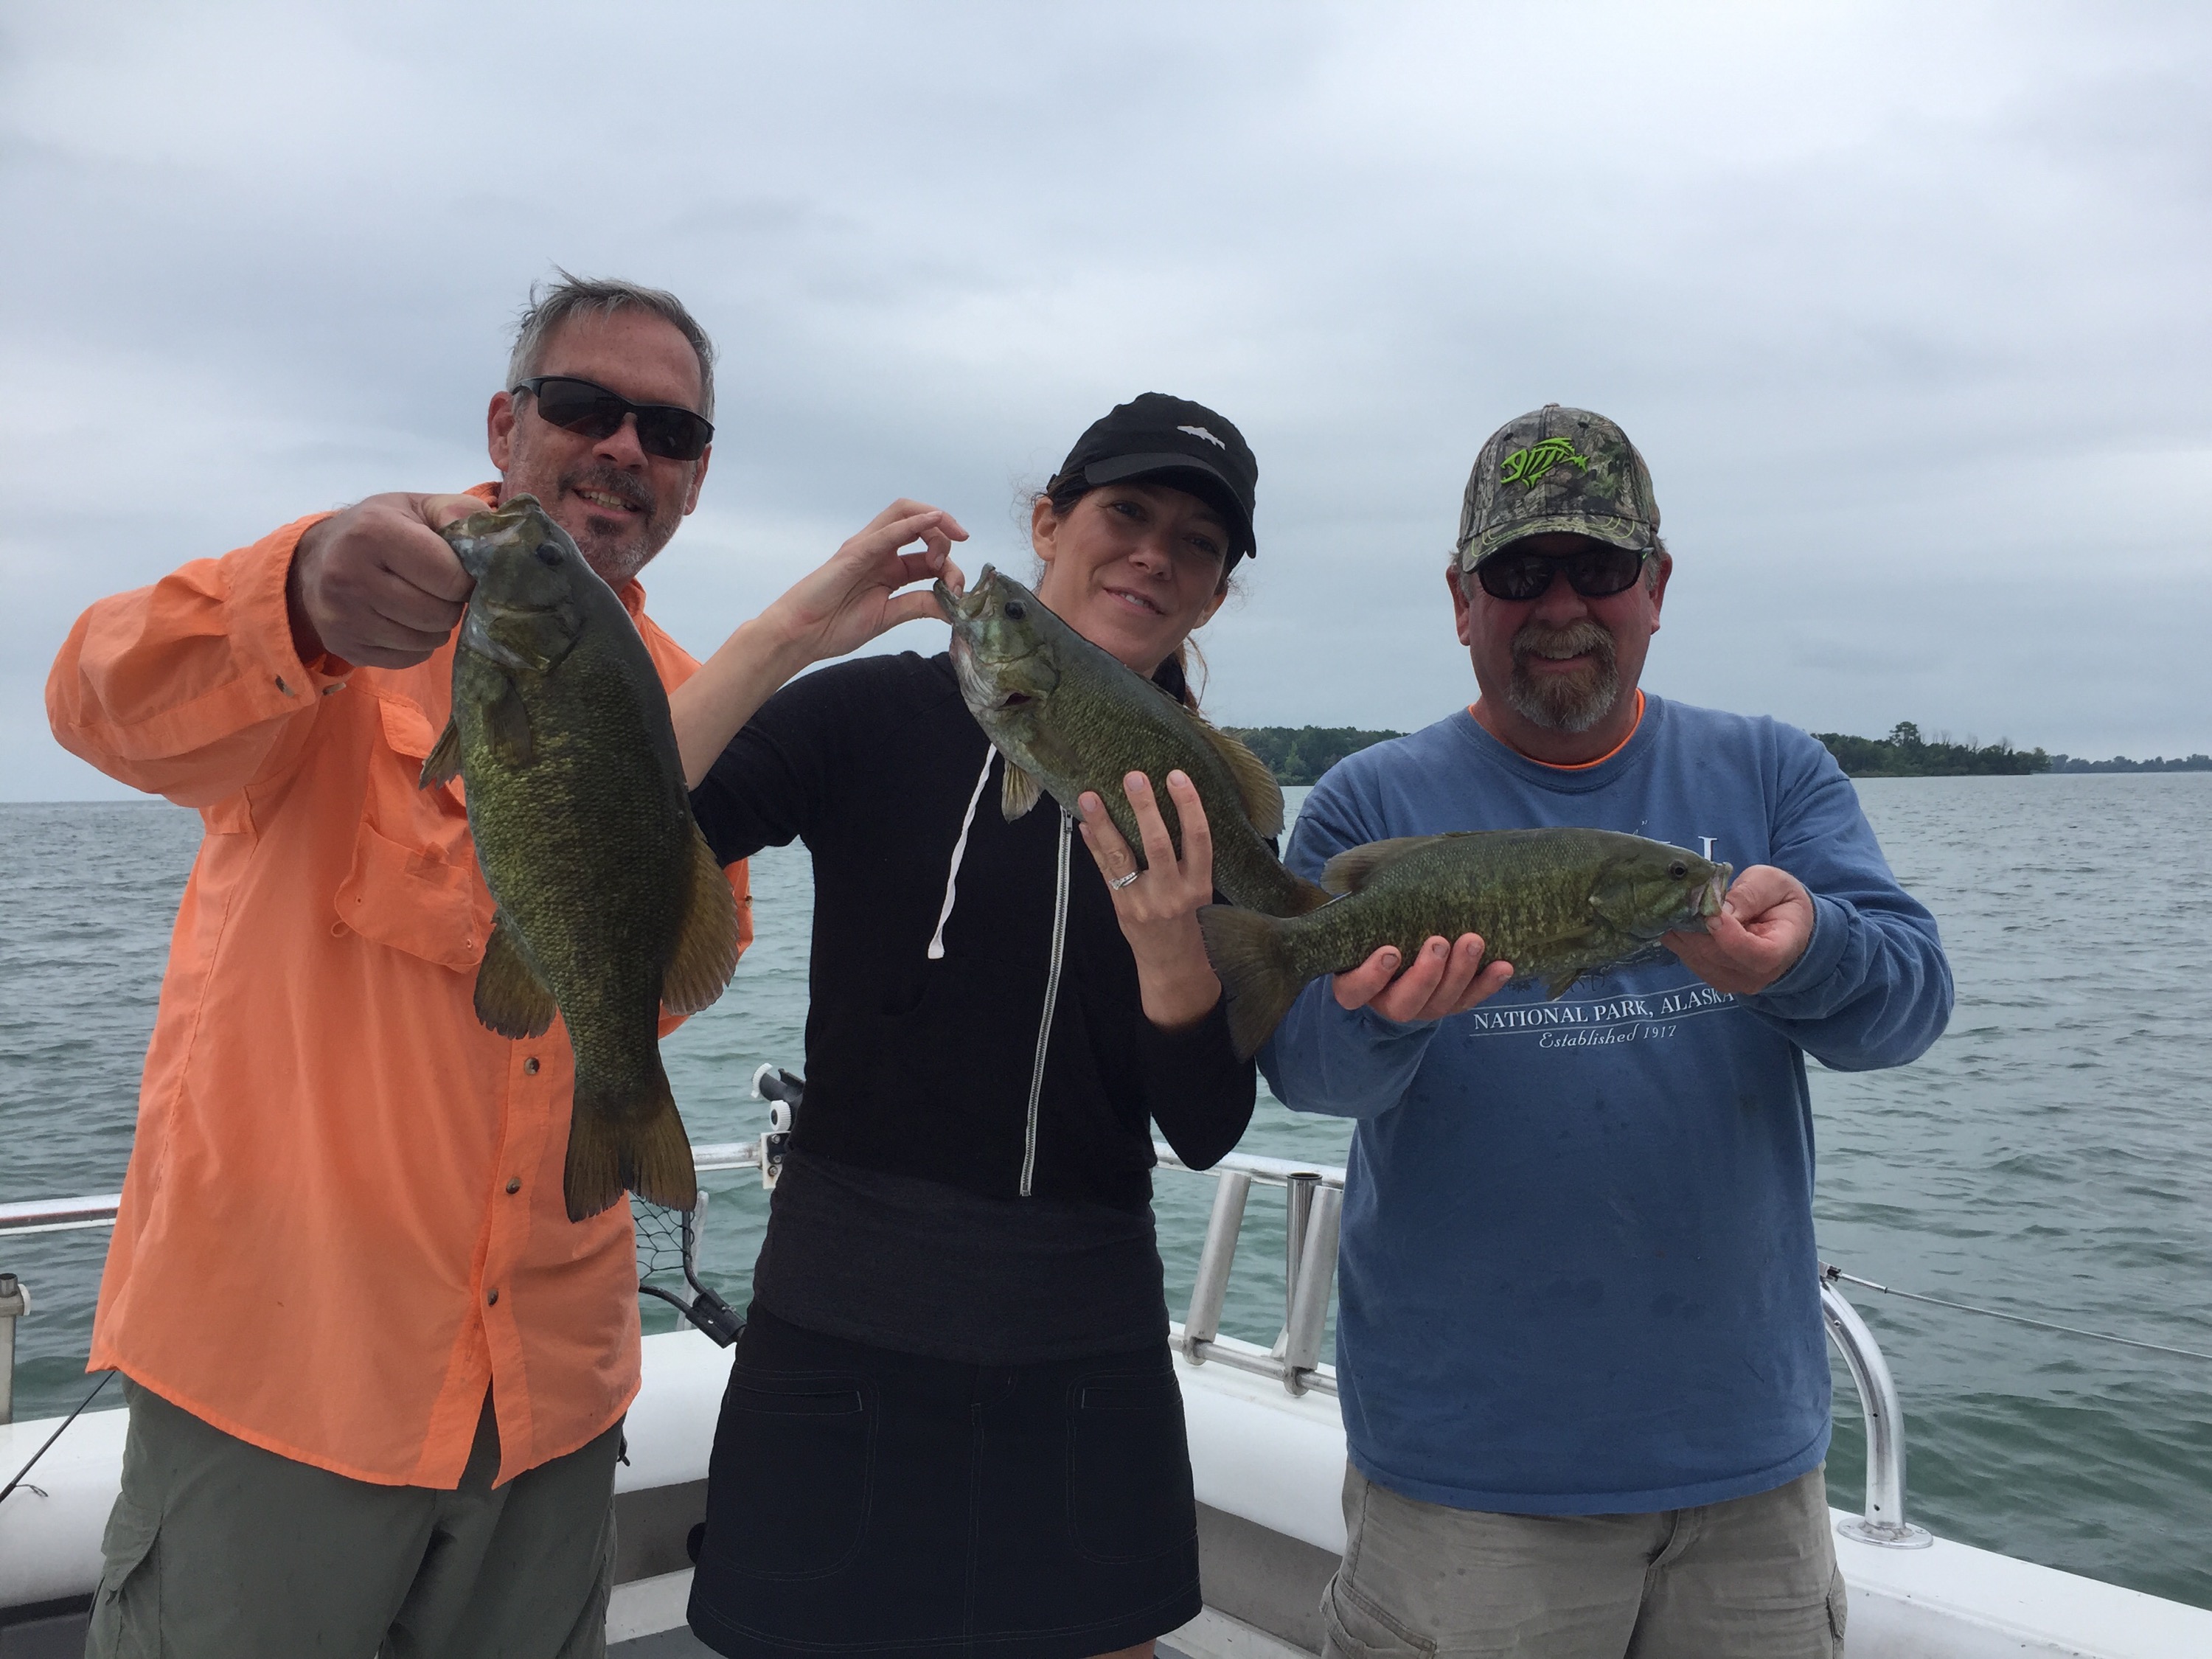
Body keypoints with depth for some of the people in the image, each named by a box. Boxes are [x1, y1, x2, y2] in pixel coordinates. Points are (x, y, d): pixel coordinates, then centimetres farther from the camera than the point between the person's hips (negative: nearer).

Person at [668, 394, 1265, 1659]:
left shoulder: (1215, 801, 2)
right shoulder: (878, 716, -6)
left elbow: (1206, 1133, -4)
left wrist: (1169, 945, -23)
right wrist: (788, 635, -25)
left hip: (1088, 1361, 3)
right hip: (845, 1337, -2)